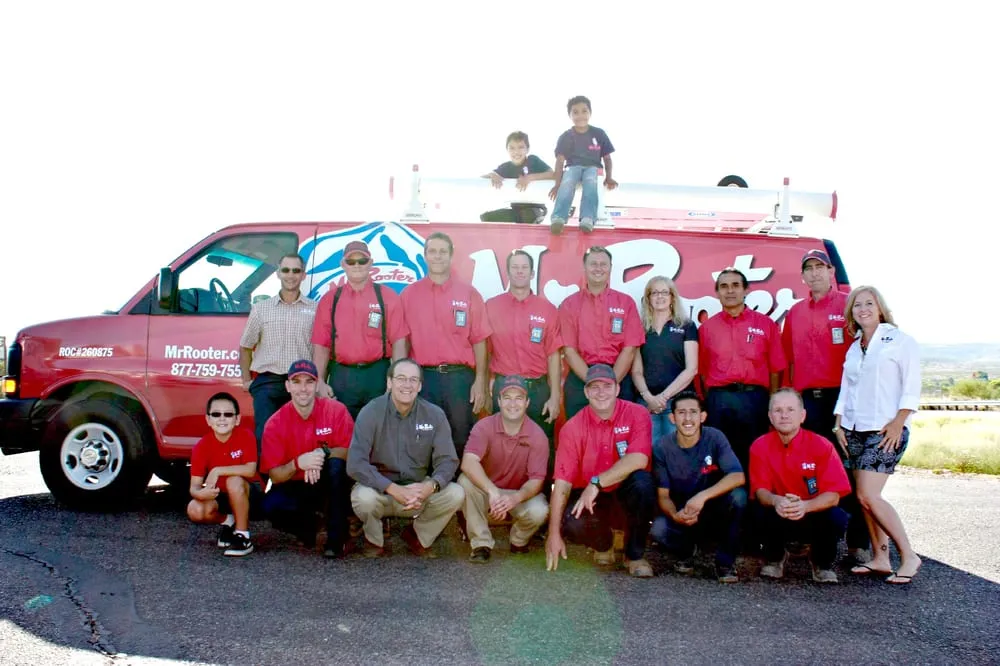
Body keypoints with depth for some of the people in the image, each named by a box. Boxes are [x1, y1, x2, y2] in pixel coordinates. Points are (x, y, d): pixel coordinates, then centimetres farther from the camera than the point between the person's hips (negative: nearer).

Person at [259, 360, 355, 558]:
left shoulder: (336, 410, -11)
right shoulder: (275, 424, -8)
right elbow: (274, 476, -10)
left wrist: (324, 453, -32)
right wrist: (297, 464, -32)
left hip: (331, 487, -1)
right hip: (296, 488, 1)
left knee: (336, 464, -33)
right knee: (271, 505, -30)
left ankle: (337, 538, -20)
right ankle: (308, 527, 5)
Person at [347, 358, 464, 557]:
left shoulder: (434, 415, -5)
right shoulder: (371, 412, -13)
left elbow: (447, 459, -7)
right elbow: (355, 464, -22)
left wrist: (431, 485, -30)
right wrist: (393, 489, -33)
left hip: (419, 488, 3)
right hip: (379, 486, -2)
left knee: (456, 494, -22)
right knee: (364, 497, -35)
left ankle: (418, 537, 8)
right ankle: (374, 540, 2)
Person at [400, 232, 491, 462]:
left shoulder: (469, 293, 4)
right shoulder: (409, 294, 7)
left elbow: (479, 341, 2)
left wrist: (480, 381, -4)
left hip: (460, 377, -1)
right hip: (423, 377, 1)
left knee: (461, 440, 5)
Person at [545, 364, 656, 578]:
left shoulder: (637, 414, -10)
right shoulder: (573, 428, -8)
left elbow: (639, 460, -25)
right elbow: (562, 482, -12)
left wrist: (596, 483, -30)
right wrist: (554, 534, -17)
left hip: (627, 492, 0)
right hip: (588, 497, 1)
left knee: (642, 482, -33)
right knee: (572, 525, -30)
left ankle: (635, 555, -9)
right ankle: (604, 544, 11)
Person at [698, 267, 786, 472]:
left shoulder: (766, 324, 7)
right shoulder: (706, 327, 10)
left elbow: (775, 368, 4)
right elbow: (702, 370, 8)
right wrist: (709, 401, 1)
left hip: (754, 399, -1)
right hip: (718, 401, 1)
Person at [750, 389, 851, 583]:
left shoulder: (821, 445, -13)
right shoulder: (760, 446, -9)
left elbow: (833, 495, -17)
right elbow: (760, 489, -11)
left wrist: (805, 505, -38)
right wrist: (775, 501, -36)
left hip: (814, 517, 0)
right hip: (780, 520, 0)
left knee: (837, 517, -31)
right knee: (761, 512, -32)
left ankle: (822, 563, 4)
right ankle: (775, 557, 4)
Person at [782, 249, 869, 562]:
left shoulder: (848, 305, 2)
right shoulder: (795, 312, 16)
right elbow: (788, 358, 18)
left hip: (841, 395, -4)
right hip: (806, 398, 4)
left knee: (847, 468, -4)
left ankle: (858, 542, 1)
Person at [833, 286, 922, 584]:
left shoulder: (900, 340, -1)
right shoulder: (853, 348, 16)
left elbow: (912, 387, -7)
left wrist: (898, 422, -15)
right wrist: (839, 424, 8)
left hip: (886, 430, -6)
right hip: (855, 431, 6)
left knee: (868, 496, -15)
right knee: (864, 497, 4)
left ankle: (909, 556, -3)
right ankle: (879, 558, 13)